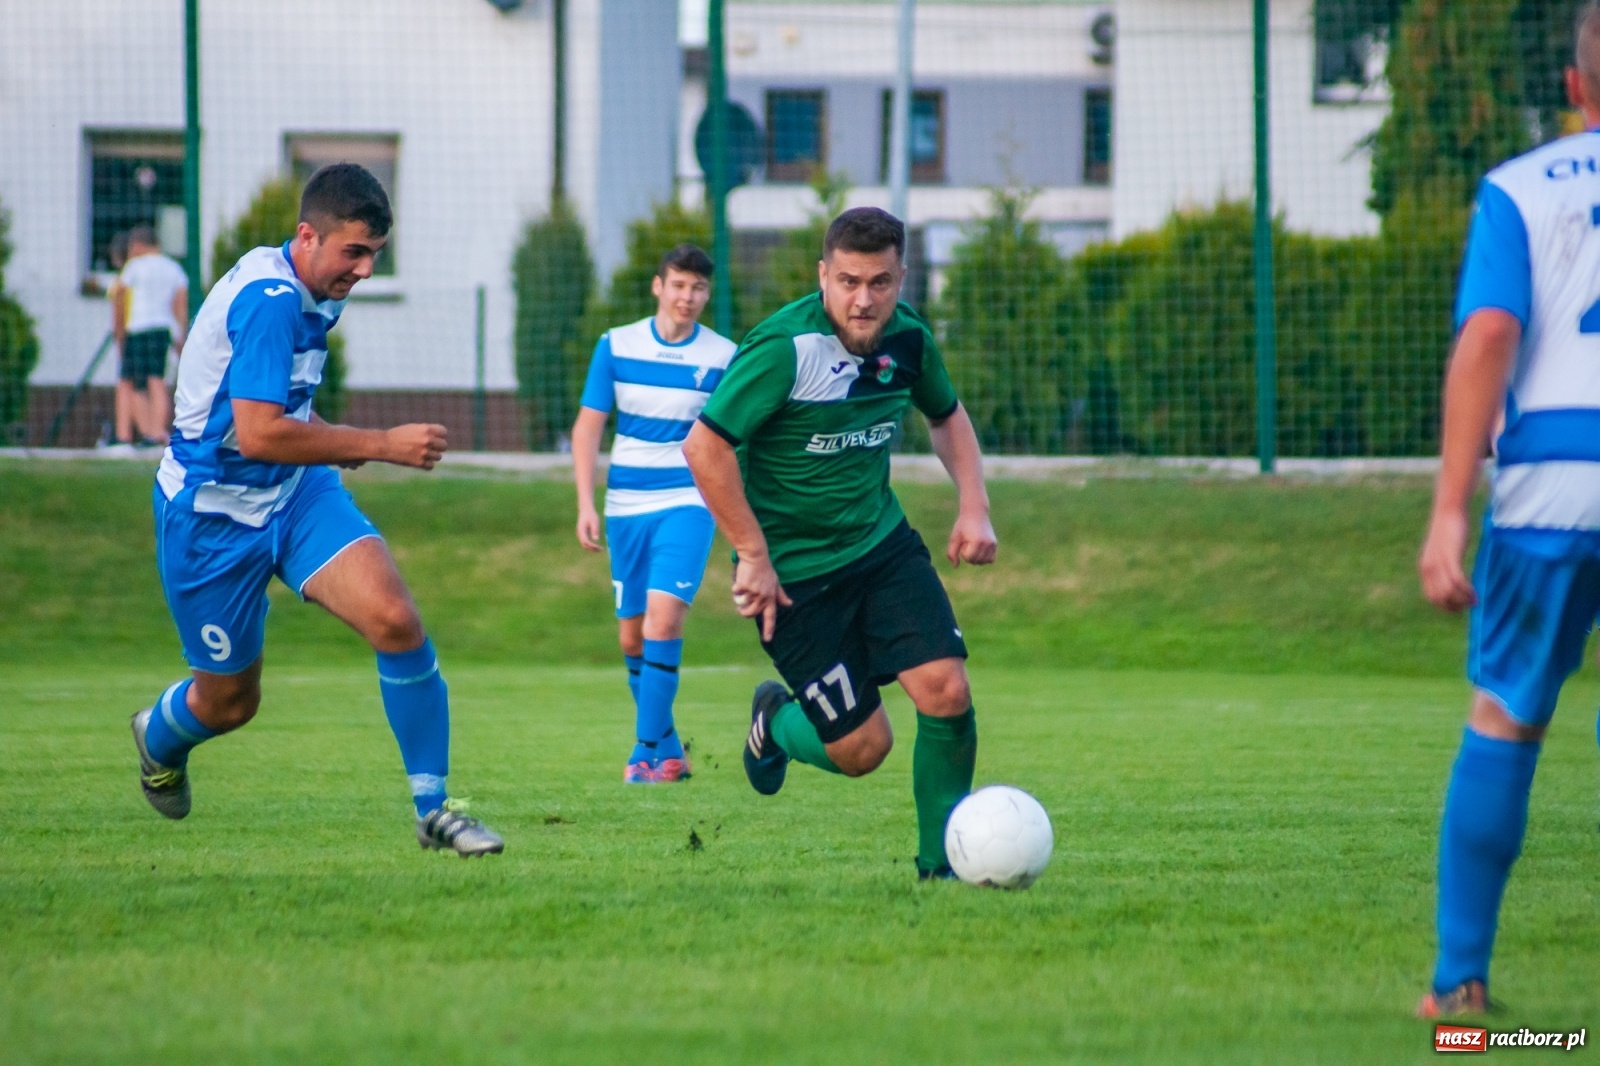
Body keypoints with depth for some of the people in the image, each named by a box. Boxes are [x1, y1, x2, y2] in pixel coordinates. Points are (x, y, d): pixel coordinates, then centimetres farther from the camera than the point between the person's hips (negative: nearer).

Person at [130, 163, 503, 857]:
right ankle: (158, 740, 46)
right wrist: (380, 445, -27)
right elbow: (257, 435, -32)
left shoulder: (311, 295, 5)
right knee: (229, 702, 8)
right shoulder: (266, 298, -25)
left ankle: (432, 808, -11)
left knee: (395, 621, -18)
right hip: (214, 515, -7)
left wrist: (331, 438, 5)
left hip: (295, 493, 7)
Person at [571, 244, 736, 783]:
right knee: (632, 636, 5)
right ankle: (669, 753, 19)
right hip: (626, 507, 3)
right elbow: (587, 428, 6)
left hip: (688, 504, -3)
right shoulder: (616, 346, 2)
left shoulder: (723, 357, -1)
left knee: (663, 617, -20)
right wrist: (586, 504, -2)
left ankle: (648, 749, -15)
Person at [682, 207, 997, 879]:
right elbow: (705, 446, -22)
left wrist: (973, 506, 4)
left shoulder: (908, 340, -2)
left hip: (883, 545, 5)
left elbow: (947, 416, 19)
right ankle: (776, 721, 32)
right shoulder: (785, 348, -22)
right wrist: (753, 557, -19)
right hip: (794, 571, -5)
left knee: (945, 690, -15)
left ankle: (942, 861, 3)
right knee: (862, 746, -4)